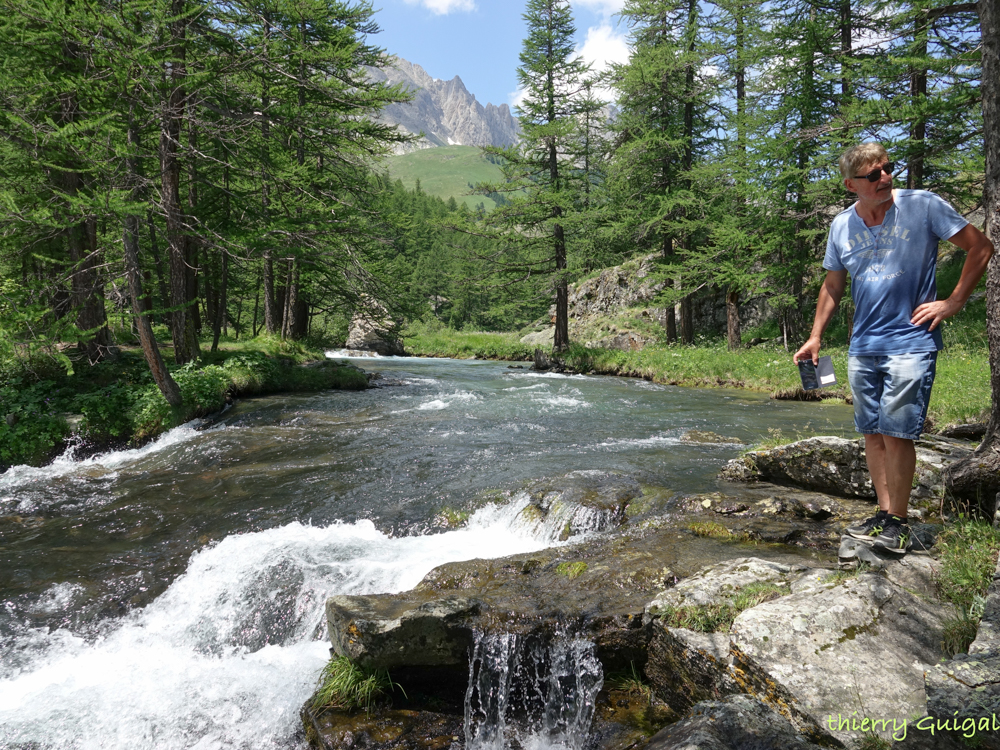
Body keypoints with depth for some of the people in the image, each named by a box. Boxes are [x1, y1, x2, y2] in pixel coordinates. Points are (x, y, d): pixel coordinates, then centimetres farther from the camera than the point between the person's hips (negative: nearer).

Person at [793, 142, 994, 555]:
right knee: (873, 433, 10)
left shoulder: (923, 206, -6)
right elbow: (833, 285, 17)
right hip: (862, 346, 5)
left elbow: (980, 247, 0)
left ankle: (899, 522, 6)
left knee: (896, 433, -8)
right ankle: (884, 515, 21)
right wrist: (815, 338, 13)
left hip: (910, 342, -5)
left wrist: (952, 303, -6)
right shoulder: (841, 225, 7)